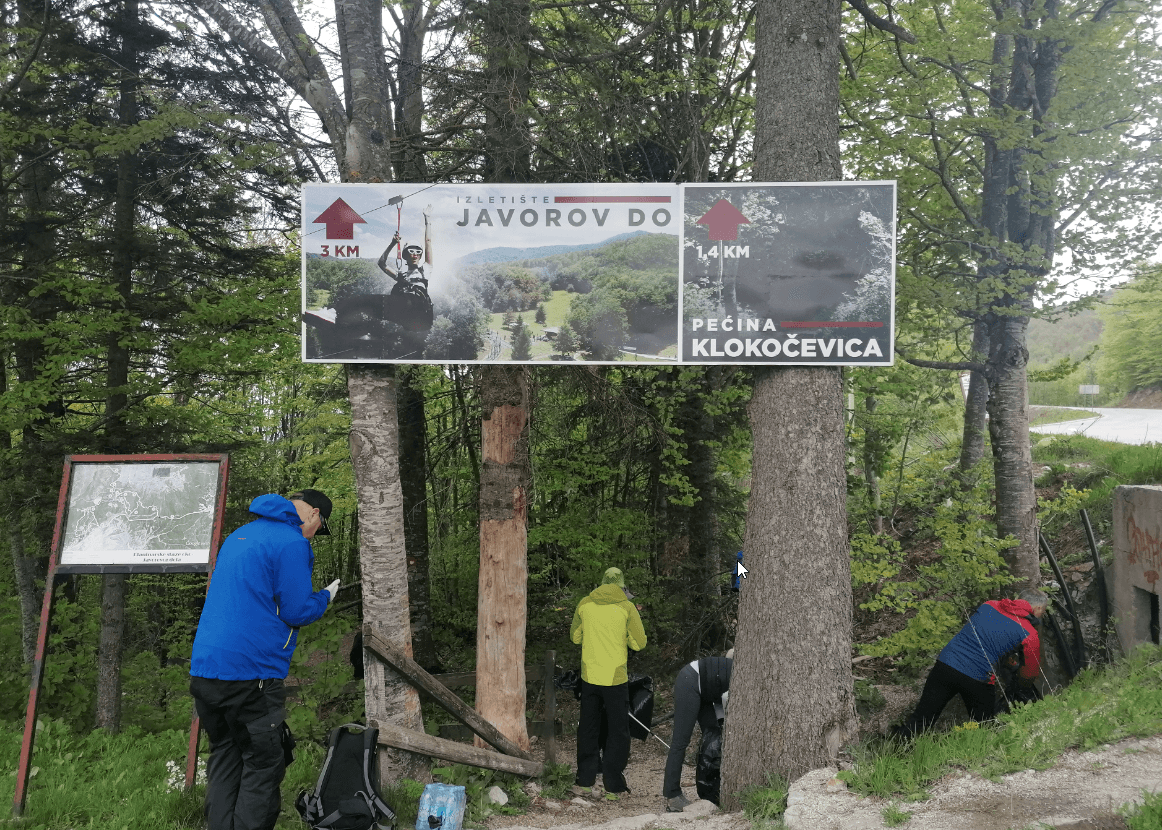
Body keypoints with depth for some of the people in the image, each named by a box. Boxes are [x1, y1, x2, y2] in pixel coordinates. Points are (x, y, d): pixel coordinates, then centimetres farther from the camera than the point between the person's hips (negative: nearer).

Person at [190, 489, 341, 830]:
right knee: (264, 766, 1)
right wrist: (325, 597, 10)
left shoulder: (239, 535, 19)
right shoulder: (292, 543, -8)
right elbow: (296, 611, -9)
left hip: (204, 668, 8)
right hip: (250, 673, -8)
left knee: (225, 758, 16)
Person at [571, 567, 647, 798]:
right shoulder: (626, 607, -6)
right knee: (617, 731, 8)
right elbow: (639, 643, -2)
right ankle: (613, 785, 9)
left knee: (588, 729, 16)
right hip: (615, 678, -3)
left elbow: (575, 637, 14)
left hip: (589, 676, 3)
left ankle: (585, 781, 21)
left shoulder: (584, 604, 2)